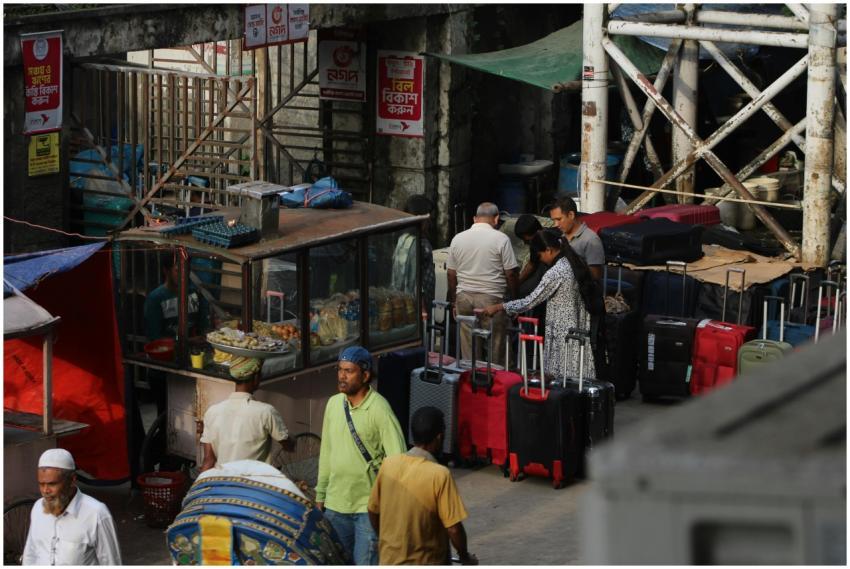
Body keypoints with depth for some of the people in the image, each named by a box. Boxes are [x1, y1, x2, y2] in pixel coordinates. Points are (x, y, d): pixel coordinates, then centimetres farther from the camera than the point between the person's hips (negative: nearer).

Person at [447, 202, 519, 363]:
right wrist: (514, 300, 4)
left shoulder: (458, 239, 6)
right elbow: (510, 273, -7)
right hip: (491, 299, -4)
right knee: (495, 348, 1)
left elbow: (450, 273, 10)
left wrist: (454, 301, 19)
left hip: (463, 297, 4)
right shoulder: (501, 239, -6)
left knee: (468, 349, 7)